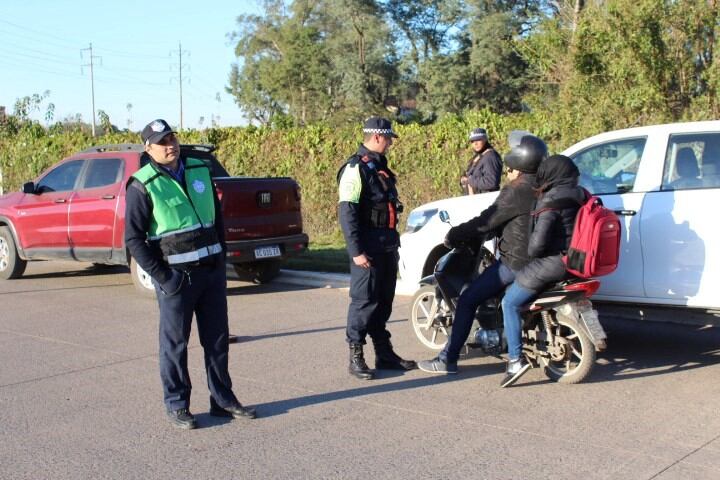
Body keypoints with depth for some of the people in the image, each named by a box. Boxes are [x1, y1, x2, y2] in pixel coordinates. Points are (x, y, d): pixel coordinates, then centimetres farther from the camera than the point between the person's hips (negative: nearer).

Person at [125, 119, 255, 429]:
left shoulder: (200, 171, 9)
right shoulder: (143, 186, -8)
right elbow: (133, 238, -9)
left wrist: (221, 257, 11)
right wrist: (160, 276, -14)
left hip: (212, 272, 5)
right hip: (176, 276, -5)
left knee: (217, 339, 12)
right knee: (175, 343, 4)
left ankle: (222, 399, 24)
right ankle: (176, 406, 17)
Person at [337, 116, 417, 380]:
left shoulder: (379, 166, 17)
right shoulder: (356, 168, -12)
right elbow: (346, 212, -19)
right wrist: (356, 251, -23)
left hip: (387, 246, 9)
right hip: (368, 248, -9)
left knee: (383, 301, 14)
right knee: (364, 301, -6)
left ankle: (384, 353, 22)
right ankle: (356, 357, 2)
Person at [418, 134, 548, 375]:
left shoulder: (516, 191, -17)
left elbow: (486, 222, -15)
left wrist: (452, 236, -3)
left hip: (516, 262, -9)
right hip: (538, 260, 9)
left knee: (467, 300, -5)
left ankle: (448, 359, -4)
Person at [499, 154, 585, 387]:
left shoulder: (551, 201, -16)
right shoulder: (580, 196, 8)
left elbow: (538, 241, -21)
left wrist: (531, 254, -1)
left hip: (553, 263, -9)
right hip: (577, 262, 9)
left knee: (510, 302, 1)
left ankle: (516, 358, -7)